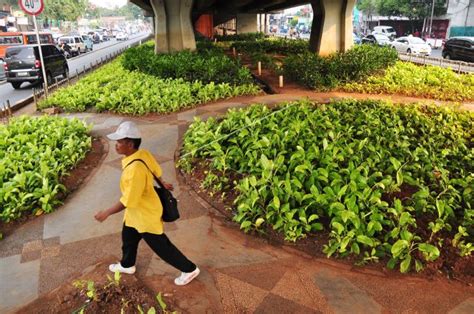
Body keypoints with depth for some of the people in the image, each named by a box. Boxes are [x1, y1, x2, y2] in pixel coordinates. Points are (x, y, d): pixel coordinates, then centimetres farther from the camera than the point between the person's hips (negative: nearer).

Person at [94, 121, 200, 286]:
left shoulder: (135, 168, -37)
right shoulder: (143, 154, -11)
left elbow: (128, 201, -30)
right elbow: (156, 170, 7)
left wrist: (106, 212, -17)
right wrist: (163, 183, 26)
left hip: (146, 215, -9)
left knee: (161, 247, 9)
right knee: (128, 238, 30)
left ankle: (189, 269, 28)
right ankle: (127, 265, 57)